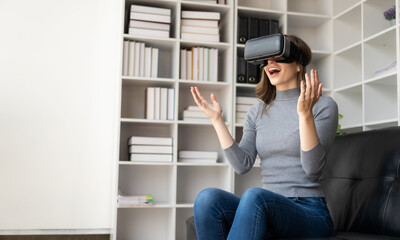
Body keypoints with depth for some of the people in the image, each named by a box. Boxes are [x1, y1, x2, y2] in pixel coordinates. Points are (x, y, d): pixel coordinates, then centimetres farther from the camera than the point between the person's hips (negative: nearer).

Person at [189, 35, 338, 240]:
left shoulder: (323, 106, 3)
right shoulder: (257, 112, 16)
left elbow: (312, 167, -11)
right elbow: (242, 165, 3)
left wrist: (305, 114, -22)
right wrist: (217, 119, 1)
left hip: (309, 212, -4)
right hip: (267, 209, 4)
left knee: (255, 196, -37)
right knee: (207, 198, -26)